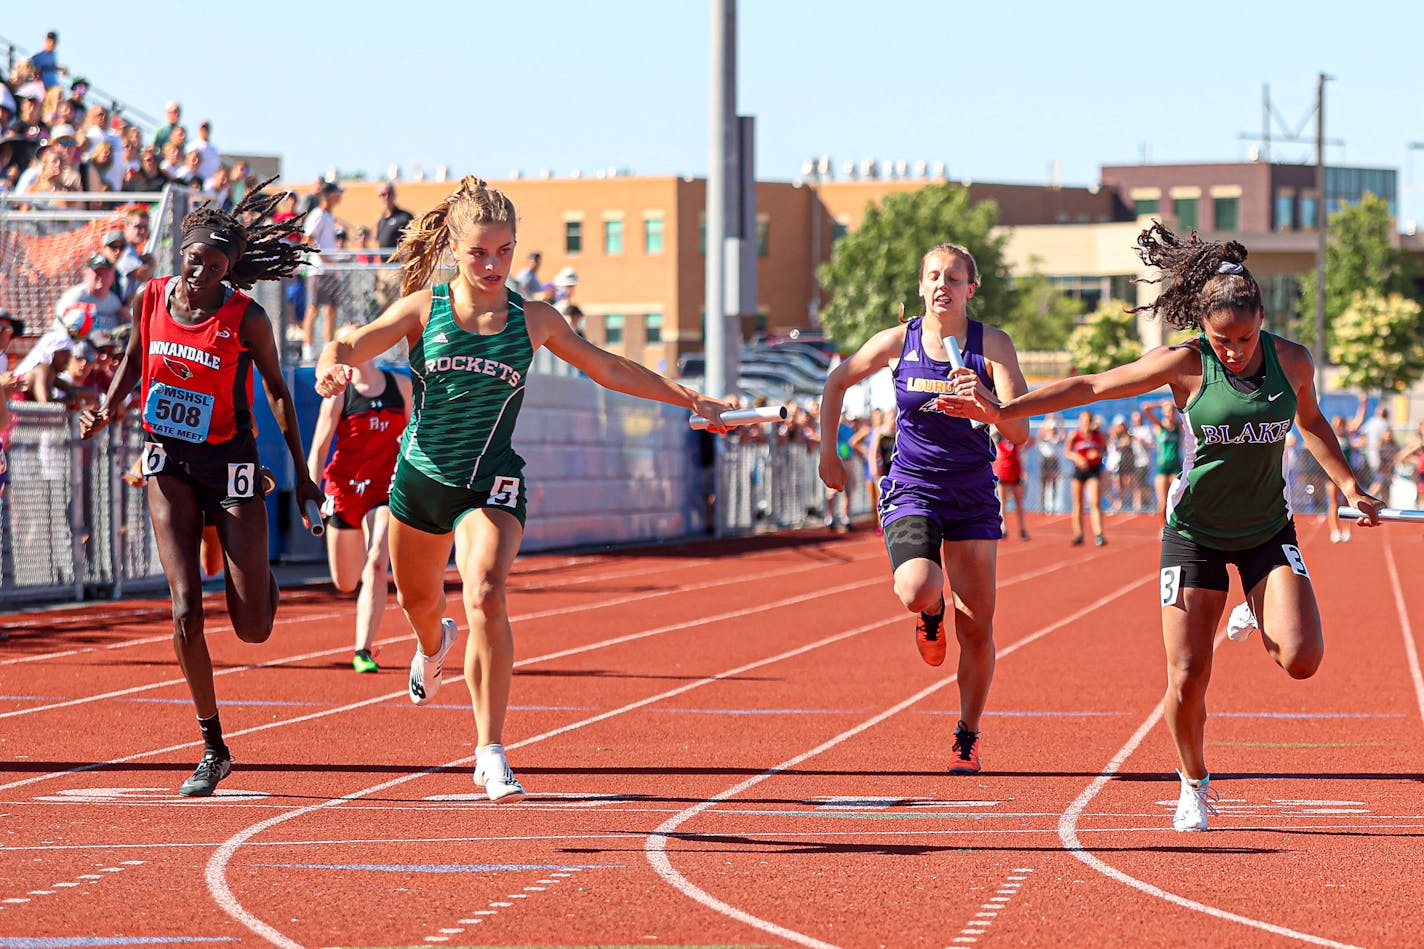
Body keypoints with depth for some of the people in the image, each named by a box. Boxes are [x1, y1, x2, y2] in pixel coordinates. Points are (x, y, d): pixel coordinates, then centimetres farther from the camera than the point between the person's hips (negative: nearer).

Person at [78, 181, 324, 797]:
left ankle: (261, 580, 38)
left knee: (253, 630, -2)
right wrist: (107, 411, -3)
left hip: (230, 462, -2)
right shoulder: (150, 299, -5)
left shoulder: (246, 318, -14)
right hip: (169, 462, 2)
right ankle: (213, 749, 0)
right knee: (185, 609, -12)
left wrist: (302, 473, 3)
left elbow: (278, 392, -1)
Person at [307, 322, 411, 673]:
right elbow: (317, 450, -6)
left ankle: (363, 652, -17)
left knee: (376, 569, -20)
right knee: (345, 583, 10)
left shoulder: (401, 386, 4)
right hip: (344, 487, 0)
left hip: (385, 490, 0)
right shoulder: (339, 394, -4)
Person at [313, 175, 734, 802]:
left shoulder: (533, 321, -1)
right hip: (420, 475, 2)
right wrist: (333, 365, -40)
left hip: (491, 484, -2)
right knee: (417, 600, 21)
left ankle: (491, 753, -24)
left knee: (486, 596, -26)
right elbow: (355, 343, -15)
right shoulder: (424, 308, -4)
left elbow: (610, 369, 11)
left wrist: (689, 399, 10)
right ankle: (435, 645, 62)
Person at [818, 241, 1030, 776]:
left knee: (977, 631, 0)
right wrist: (827, 451, 13)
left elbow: (1019, 431, -14)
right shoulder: (898, 342, -2)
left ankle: (967, 737, 19)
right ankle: (931, 616, 11)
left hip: (972, 496, 1)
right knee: (916, 591, -28)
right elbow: (837, 382, 15)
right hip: (911, 490, -1)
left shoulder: (992, 345, -6)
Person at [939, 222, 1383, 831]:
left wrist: (1349, 485, 14)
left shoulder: (1292, 361, -6)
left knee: (1302, 660, -17)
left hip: (1267, 530, 2)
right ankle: (1193, 786, 22)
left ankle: (1257, 618, 19)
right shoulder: (1185, 365, -14)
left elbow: (1312, 423, 16)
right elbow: (1091, 386, -12)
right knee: (1187, 678, -6)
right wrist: (1003, 411, -18)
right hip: (1196, 530, -2)